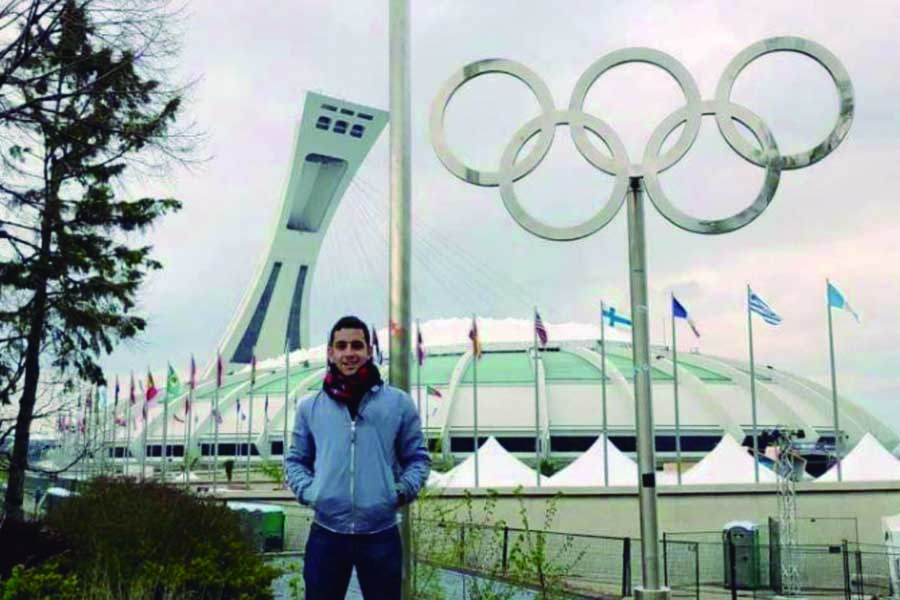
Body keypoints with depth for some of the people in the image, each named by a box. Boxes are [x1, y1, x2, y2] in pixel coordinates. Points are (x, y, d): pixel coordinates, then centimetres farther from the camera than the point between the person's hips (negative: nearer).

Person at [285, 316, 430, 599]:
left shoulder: (399, 403, 4)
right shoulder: (310, 406, 7)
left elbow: (418, 457, 11)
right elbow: (296, 460, 17)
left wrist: (403, 489, -6)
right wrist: (307, 491, -1)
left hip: (381, 535, -1)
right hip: (326, 535, 1)